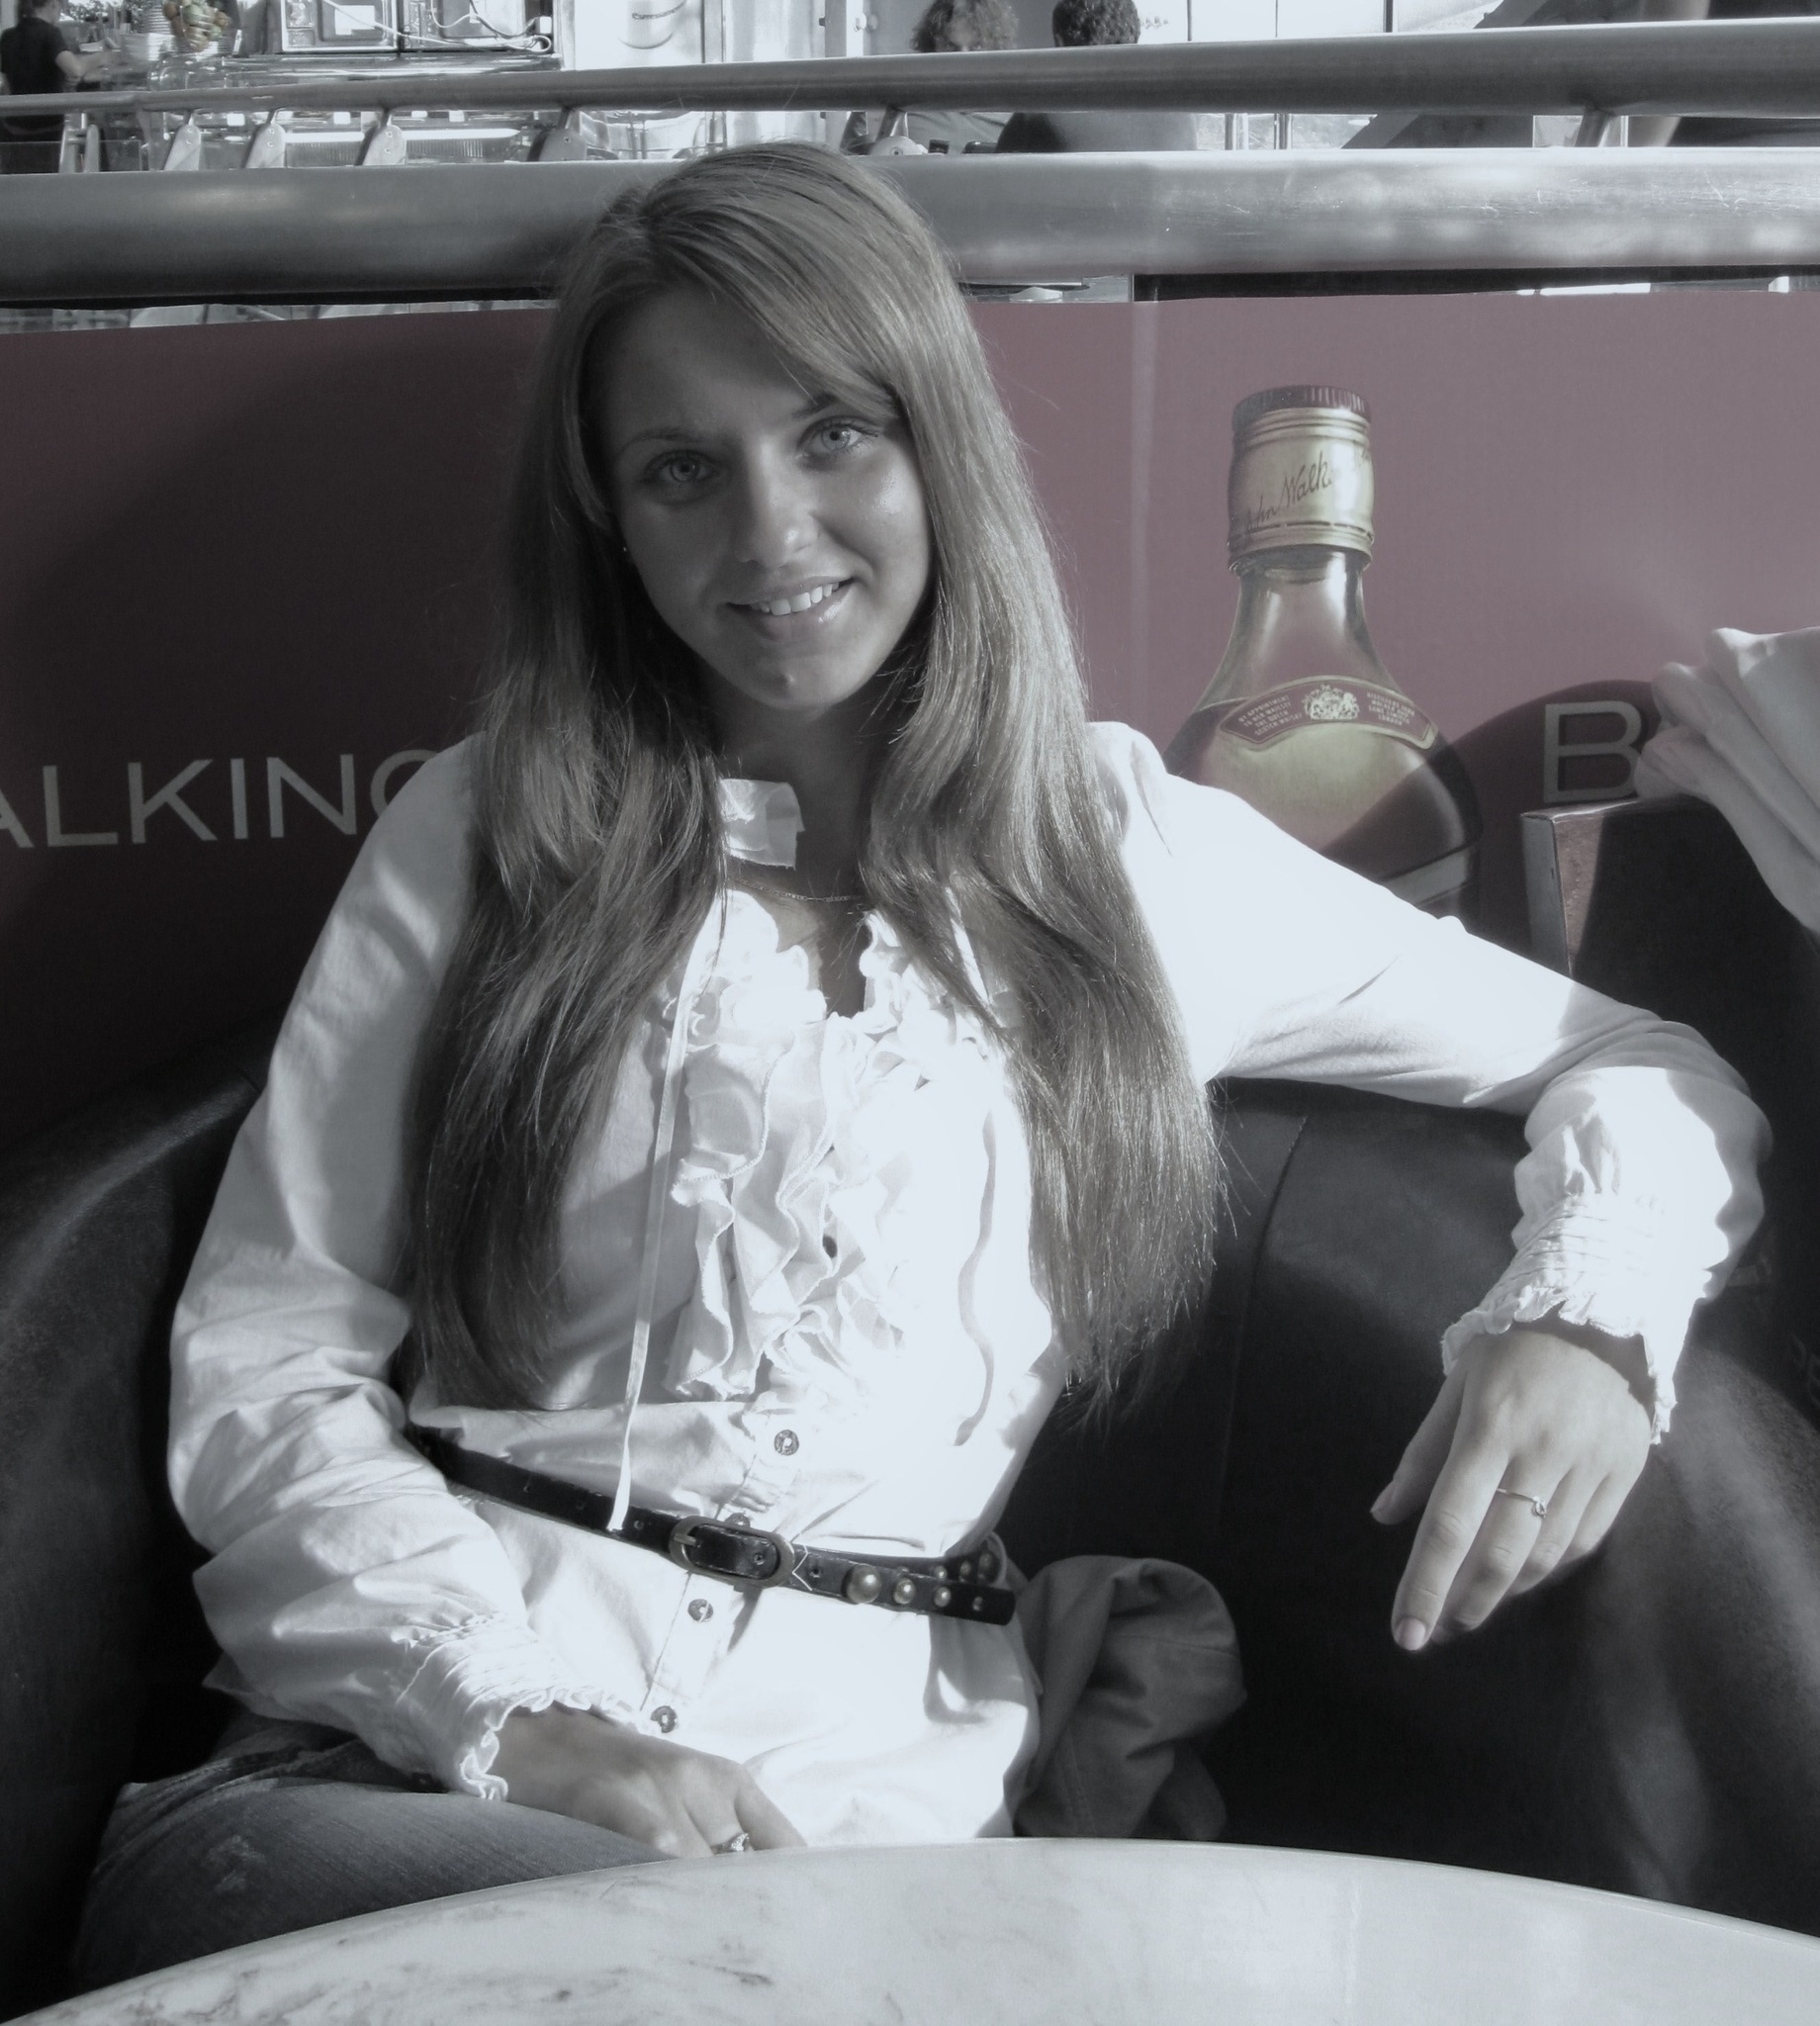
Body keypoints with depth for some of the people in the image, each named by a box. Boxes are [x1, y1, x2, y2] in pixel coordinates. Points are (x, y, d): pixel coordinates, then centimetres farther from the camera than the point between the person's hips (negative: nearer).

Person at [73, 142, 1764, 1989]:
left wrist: (1585, 1317, -7)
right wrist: (518, 1714, -13)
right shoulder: (482, 838, 9)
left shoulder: (1135, 850, 10)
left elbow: (1644, 1074, 16)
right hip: (410, 1778, -1)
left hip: (882, 1786, 2)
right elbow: (263, 1366, 4)